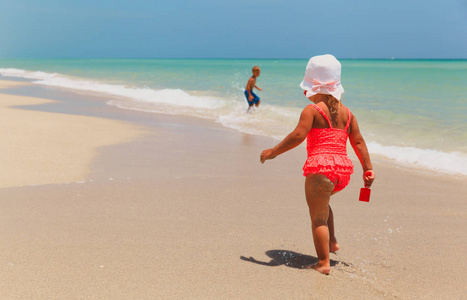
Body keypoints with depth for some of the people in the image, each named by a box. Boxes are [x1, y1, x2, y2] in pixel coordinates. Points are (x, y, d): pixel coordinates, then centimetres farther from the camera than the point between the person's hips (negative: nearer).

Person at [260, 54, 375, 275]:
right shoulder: (346, 112, 14)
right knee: (321, 201, 33)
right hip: (344, 168, 7)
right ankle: (331, 241, 26)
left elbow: (298, 135, -16)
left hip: (321, 167, -7)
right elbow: (358, 142, 13)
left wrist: (273, 151, -7)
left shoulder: (312, 110, -5)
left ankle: (323, 263, 2)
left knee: (318, 217, 2)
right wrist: (367, 168, 17)